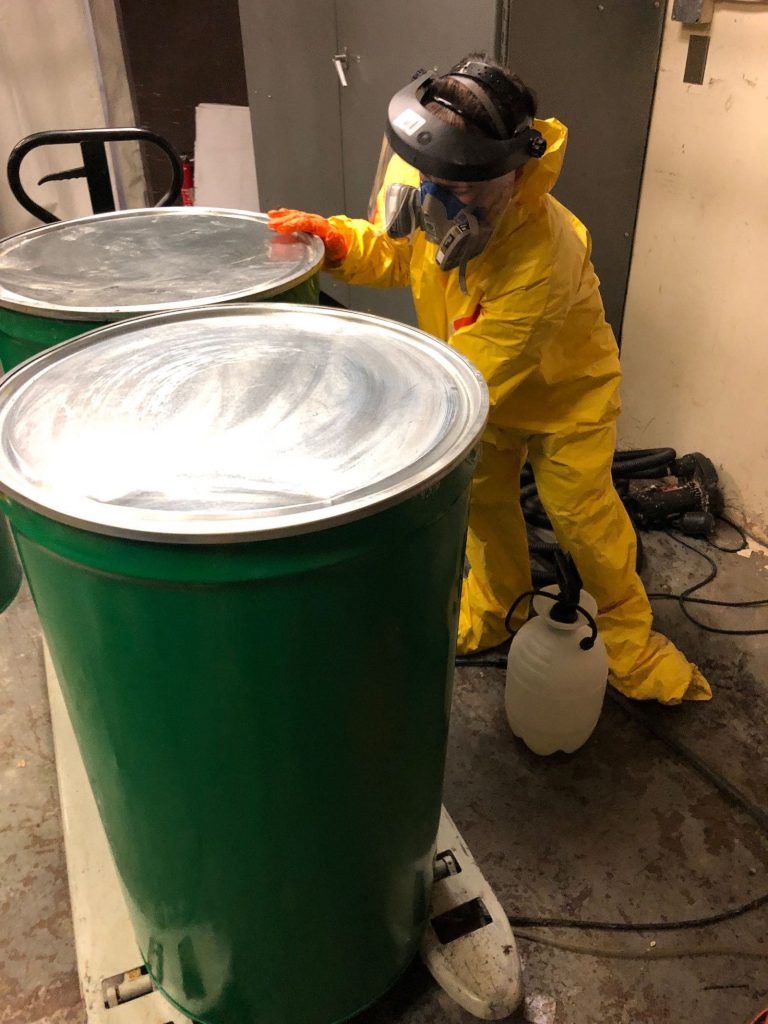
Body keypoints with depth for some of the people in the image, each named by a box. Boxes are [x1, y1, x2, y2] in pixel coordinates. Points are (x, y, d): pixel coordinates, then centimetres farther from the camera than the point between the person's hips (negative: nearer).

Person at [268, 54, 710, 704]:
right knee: (484, 501, 15)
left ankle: (633, 645, 26)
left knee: (583, 517, 3)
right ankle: (495, 614, 40)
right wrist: (335, 238, -22)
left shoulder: (541, 259, -43)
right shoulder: (415, 179, -24)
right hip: (484, 379, 6)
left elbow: (472, 377, -37)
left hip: (561, 388, -5)